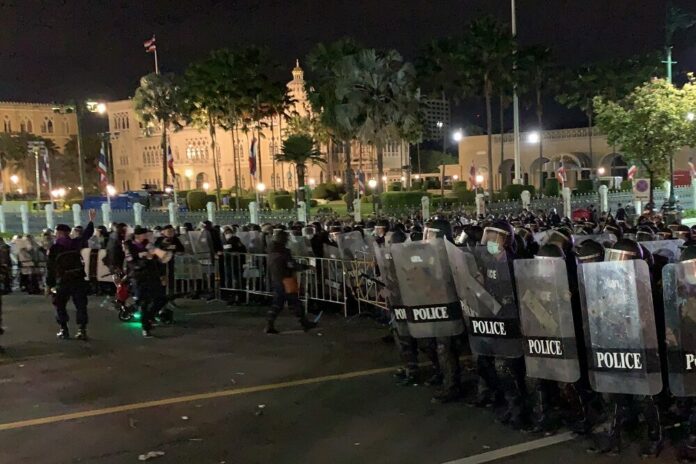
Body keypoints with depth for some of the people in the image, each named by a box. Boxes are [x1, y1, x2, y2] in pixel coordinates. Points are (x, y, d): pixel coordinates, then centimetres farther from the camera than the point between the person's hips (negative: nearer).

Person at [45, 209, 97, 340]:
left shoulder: (53, 248, -7)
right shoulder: (75, 243, 2)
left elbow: (50, 268, -6)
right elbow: (87, 234, 18)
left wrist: (49, 284, 2)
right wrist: (91, 221, 31)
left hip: (63, 281, -3)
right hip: (78, 279, 3)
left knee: (60, 306, 14)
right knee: (81, 305, 6)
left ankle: (64, 330, 12)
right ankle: (82, 330, -1)